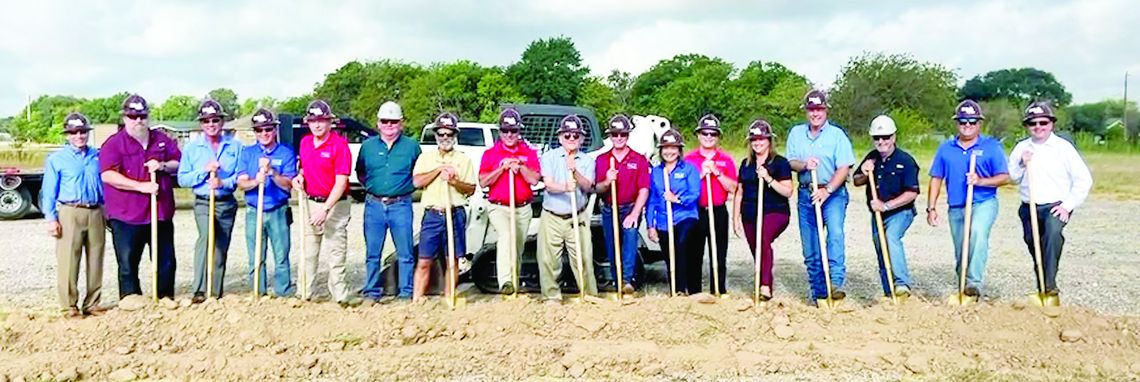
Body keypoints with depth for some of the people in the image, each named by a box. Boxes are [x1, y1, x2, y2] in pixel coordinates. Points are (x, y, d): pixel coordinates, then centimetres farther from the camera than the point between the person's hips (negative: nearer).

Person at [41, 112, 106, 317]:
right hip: (70, 213, -3)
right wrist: (51, 218, -7)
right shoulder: (56, 159, 3)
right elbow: (48, 191, 1)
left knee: (95, 260, 6)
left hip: (96, 213, 3)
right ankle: (69, 306, 2)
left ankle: (92, 303, 15)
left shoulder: (98, 156, 12)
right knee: (68, 261, -4)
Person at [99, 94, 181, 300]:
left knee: (166, 261, 8)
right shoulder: (114, 143, -2)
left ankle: (166, 297, 19)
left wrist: (162, 166, -7)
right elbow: (107, 175, -14)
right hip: (126, 215, -4)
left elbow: (179, 164, 15)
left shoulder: (162, 140, 12)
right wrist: (140, 186, -20)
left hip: (161, 212, 4)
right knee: (128, 263, 3)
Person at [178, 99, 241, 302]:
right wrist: (204, 170, -13)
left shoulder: (235, 146, 5)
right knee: (206, 236, -27)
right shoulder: (192, 147, 5)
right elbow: (182, 179, 1)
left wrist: (224, 182, -18)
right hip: (203, 203, -2)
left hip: (227, 203, 2)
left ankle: (216, 294, 19)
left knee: (221, 249, 8)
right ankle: (199, 290, -30)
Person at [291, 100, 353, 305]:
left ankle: (340, 296, 5)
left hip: (335, 205, -6)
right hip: (310, 203, 6)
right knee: (307, 253, 11)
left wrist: (325, 209, -24)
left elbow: (341, 182, -18)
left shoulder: (340, 144, -13)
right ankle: (304, 294, 19)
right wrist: (299, 176, 1)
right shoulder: (305, 142, 8)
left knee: (336, 253, -2)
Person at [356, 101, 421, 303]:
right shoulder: (368, 146, 9)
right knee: (372, 254, 6)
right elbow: (360, 173, 20)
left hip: (401, 205, -2)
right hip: (374, 205, 2)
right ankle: (372, 292, 15)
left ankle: (407, 293, 8)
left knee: (405, 254, 1)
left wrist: (408, 188, 2)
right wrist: (371, 188, 9)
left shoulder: (411, 146, 4)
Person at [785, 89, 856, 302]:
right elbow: (790, 162, 6)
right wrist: (804, 165, -17)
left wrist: (827, 190, -22)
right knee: (810, 249, 6)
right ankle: (818, 294, 15)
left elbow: (844, 168, -10)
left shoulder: (837, 135, -3)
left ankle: (836, 282, -32)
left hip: (833, 193, -4)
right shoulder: (796, 133, 9)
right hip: (806, 194, 4)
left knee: (835, 233, -27)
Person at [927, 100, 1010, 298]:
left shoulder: (992, 146, 2)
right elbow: (936, 179, 11)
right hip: (956, 208, 4)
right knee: (960, 254, 10)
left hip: (984, 203, -4)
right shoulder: (945, 148, 10)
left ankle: (974, 282, -35)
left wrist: (981, 181, -18)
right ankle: (963, 288, 26)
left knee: (978, 232, -33)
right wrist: (931, 208, 5)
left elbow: (1004, 177, -1)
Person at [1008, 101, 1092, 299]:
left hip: (1056, 206, -5)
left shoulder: (1063, 147, -4)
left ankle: (1050, 284, -32)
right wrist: (1021, 164, -13)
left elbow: (1084, 180, -5)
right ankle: (1042, 288, 31)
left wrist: (1068, 205, -12)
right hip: (1028, 208, 5)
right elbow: (1011, 178, 5)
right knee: (1033, 244, 12)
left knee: (1053, 232, -32)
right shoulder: (1021, 148, 8)